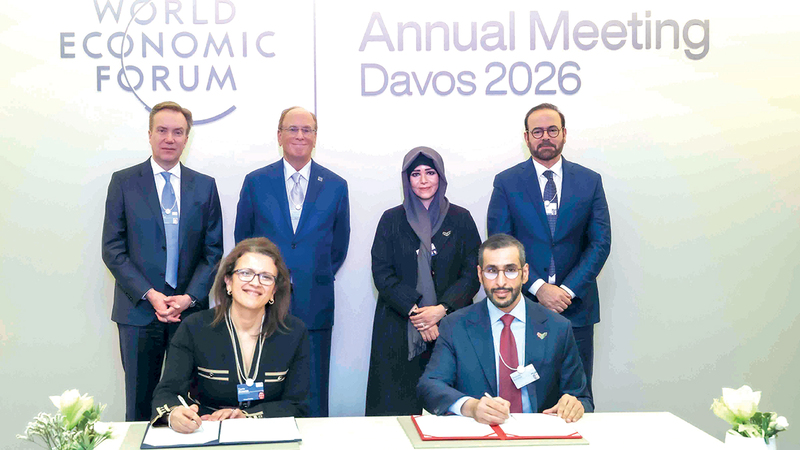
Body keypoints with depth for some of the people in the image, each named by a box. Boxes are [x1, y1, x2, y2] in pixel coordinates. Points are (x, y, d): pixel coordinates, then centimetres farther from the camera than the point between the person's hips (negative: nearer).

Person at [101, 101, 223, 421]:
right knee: (140, 404, 6)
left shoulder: (205, 186, 8)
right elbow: (112, 249, -1)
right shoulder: (124, 182, 3)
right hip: (138, 310, -1)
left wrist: (190, 296, -8)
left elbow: (213, 250, 6)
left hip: (191, 309, 1)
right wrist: (149, 295, -11)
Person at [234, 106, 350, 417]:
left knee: (314, 399, 5)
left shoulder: (336, 186, 5)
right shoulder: (256, 182, 5)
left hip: (315, 306, 0)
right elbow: (242, 237, 12)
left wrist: (318, 279, 9)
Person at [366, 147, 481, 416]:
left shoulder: (460, 219, 9)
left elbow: (472, 273, 3)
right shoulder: (392, 220, 9)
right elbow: (382, 274, 1)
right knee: (396, 408, -3)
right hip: (399, 332, 0)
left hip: (450, 326, 0)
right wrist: (415, 313, -10)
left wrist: (441, 309, -11)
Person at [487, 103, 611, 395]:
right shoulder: (506, 182, 3)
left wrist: (568, 290, -9)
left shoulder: (589, 181, 7)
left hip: (576, 306, 1)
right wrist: (538, 288, -13)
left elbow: (601, 242, 2)